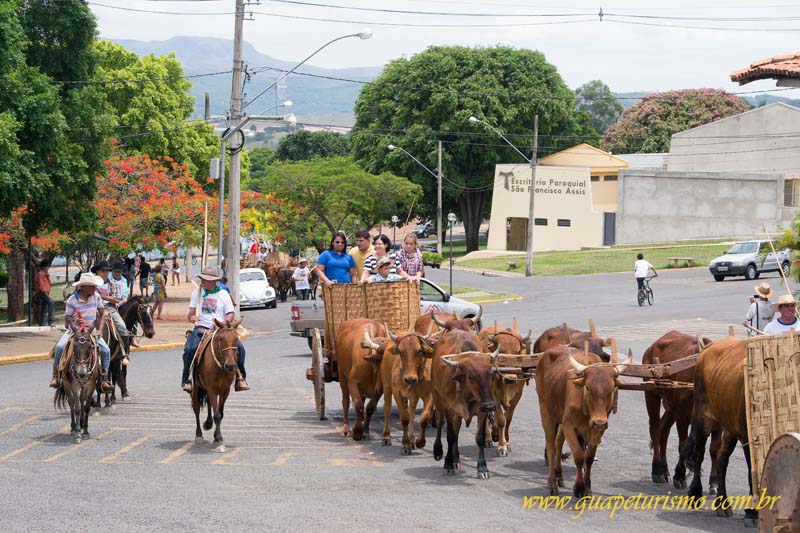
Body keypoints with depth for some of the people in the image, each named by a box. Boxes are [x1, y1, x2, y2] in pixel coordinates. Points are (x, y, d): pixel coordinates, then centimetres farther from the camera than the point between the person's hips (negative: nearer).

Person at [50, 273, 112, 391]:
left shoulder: (96, 296, -1)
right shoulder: (72, 300, -11)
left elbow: (102, 314, 5)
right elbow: (66, 317, -5)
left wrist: (100, 330, -7)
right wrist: (74, 321, -28)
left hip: (91, 331, 3)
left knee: (106, 350, -16)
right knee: (60, 347, -27)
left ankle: (104, 379, -3)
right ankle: (55, 376, -12)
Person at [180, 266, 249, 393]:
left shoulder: (223, 294, 8)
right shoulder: (197, 293, 11)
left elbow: (231, 314, 6)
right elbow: (191, 314, 11)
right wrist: (192, 318, -14)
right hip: (201, 328, 0)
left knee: (238, 346, -24)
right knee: (190, 349, -29)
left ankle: (240, 378, -11)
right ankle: (187, 380, -14)